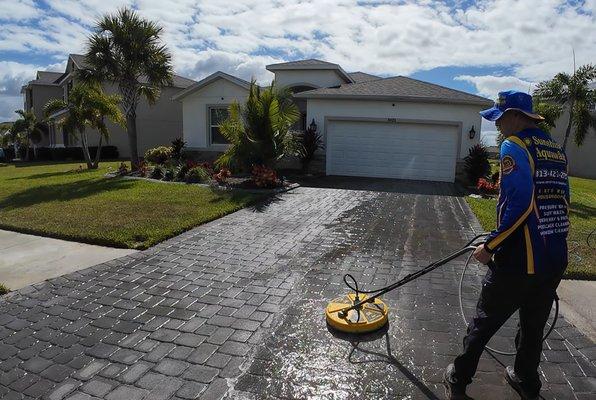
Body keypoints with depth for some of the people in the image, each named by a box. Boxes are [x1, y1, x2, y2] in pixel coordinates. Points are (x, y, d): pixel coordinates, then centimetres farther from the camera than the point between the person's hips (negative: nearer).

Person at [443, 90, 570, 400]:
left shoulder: (514, 146, -12)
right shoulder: (556, 149, 11)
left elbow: (520, 202, -24)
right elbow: (560, 202, 16)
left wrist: (490, 246, -16)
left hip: (519, 261, -7)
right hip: (556, 259, 7)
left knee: (484, 322, 9)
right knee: (534, 325, 22)